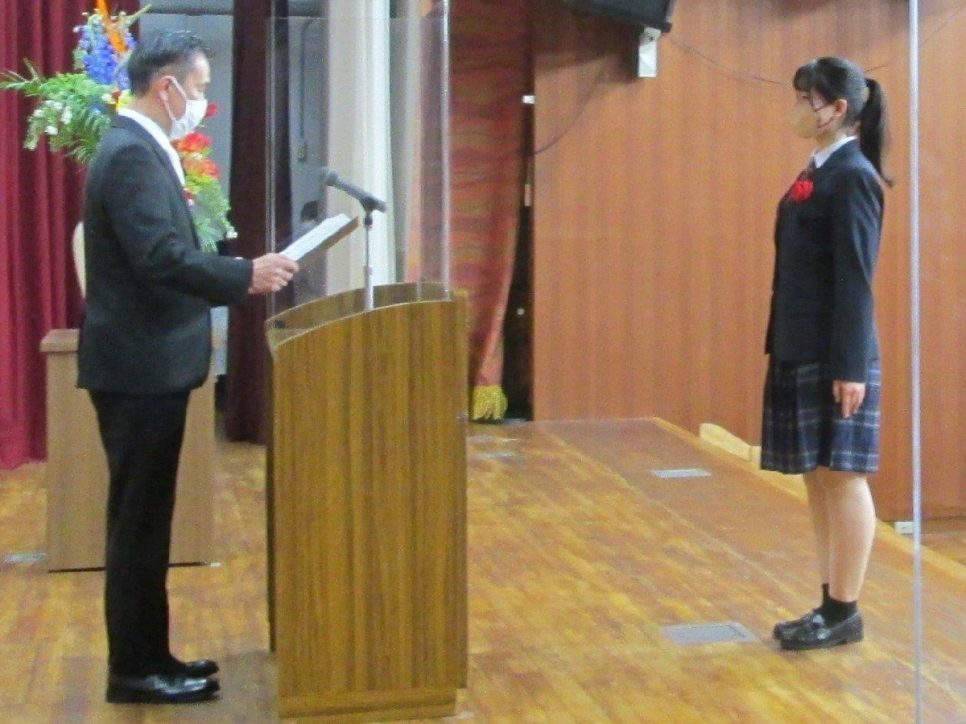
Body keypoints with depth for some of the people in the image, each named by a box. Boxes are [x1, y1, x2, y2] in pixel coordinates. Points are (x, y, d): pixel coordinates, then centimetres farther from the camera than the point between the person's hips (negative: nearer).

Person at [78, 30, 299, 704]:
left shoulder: (141, 148, 15)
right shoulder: (131, 153, -18)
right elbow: (161, 258, -26)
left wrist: (237, 273, 10)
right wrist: (247, 275, -19)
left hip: (148, 364, 10)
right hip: (139, 368, -10)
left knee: (144, 520, 15)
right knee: (138, 522, -1)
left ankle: (146, 656, 24)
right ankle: (135, 670, 9)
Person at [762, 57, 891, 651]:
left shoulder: (851, 176, -12)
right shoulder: (818, 172, 14)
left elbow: (856, 278, -17)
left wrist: (851, 368, -19)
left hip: (835, 355, -9)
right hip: (802, 352, 9)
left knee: (843, 479, -1)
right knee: (819, 480, 12)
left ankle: (845, 613, 9)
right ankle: (832, 605, 21)